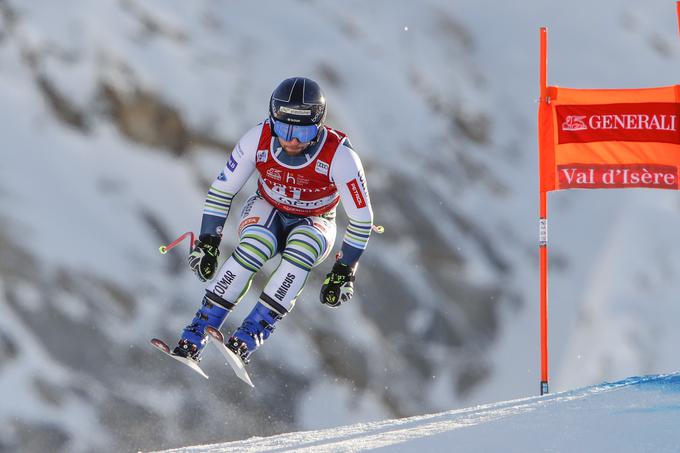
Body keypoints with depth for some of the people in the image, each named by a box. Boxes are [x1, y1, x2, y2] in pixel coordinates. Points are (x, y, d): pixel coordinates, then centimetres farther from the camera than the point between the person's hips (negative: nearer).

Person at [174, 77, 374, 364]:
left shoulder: (338, 156, -29)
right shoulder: (258, 140, -23)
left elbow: (362, 219, -18)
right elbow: (221, 191, -9)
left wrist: (344, 272, -17)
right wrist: (207, 243, -10)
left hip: (314, 225, -1)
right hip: (267, 212, 1)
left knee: (302, 247, -37)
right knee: (254, 248, -34)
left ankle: (248, 337, -35)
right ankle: (196, 333, -30)